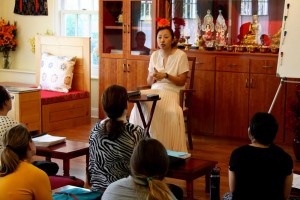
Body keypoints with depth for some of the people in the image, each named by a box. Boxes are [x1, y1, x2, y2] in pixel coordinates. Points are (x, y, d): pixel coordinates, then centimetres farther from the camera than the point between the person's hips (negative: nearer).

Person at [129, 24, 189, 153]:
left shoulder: (181, 55, -2)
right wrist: (153, 76, -8)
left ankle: (170, 150, -22)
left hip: (172, 92, -4)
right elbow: (149, 82, 16)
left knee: (172, 112, -36)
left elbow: (182, 81, -3)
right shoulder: (154, 55, 13)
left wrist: (166, 76, -18)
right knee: (140, 104, -29)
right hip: (155, 90, 4)